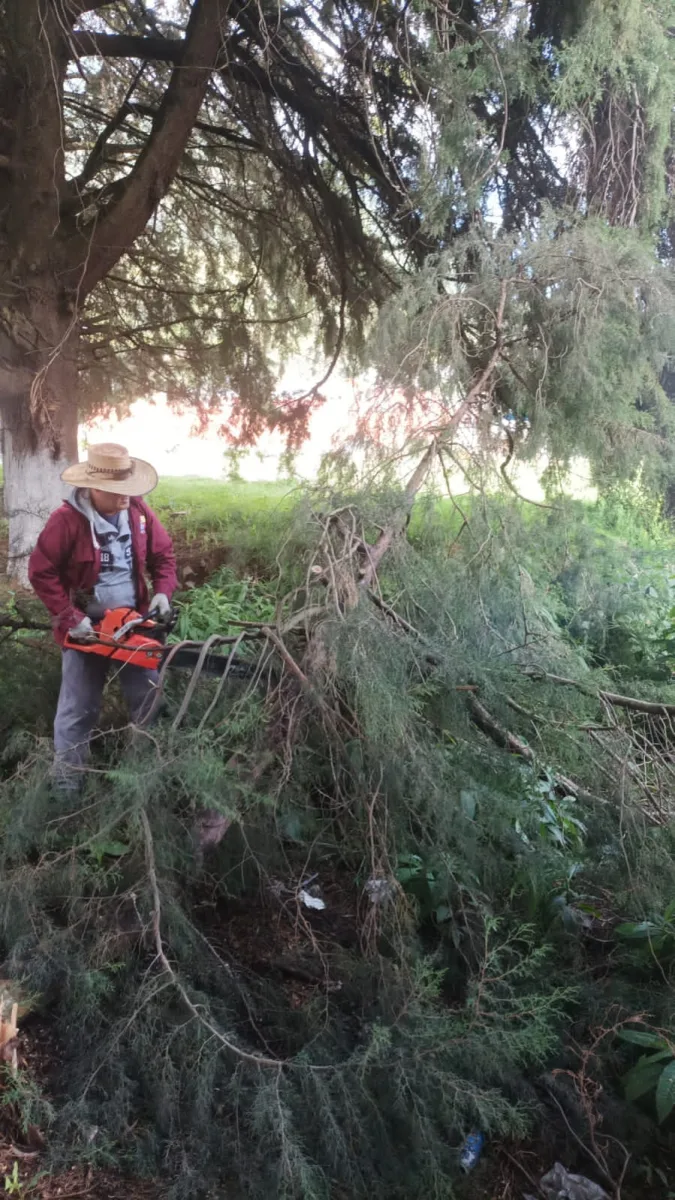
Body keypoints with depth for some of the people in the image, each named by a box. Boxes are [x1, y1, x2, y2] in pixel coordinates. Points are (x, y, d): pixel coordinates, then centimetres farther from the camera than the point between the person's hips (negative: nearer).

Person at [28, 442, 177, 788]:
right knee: (78, 708, 6)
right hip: (87, 627, -4)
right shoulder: (66, 520, -19)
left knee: (149, 697, 15)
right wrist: (70, 618, -19)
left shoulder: (139, 511, -5)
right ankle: (67, 782, 21)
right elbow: (41, 572, -14)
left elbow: (163, 554, 6)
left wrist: (163, 592, -10)